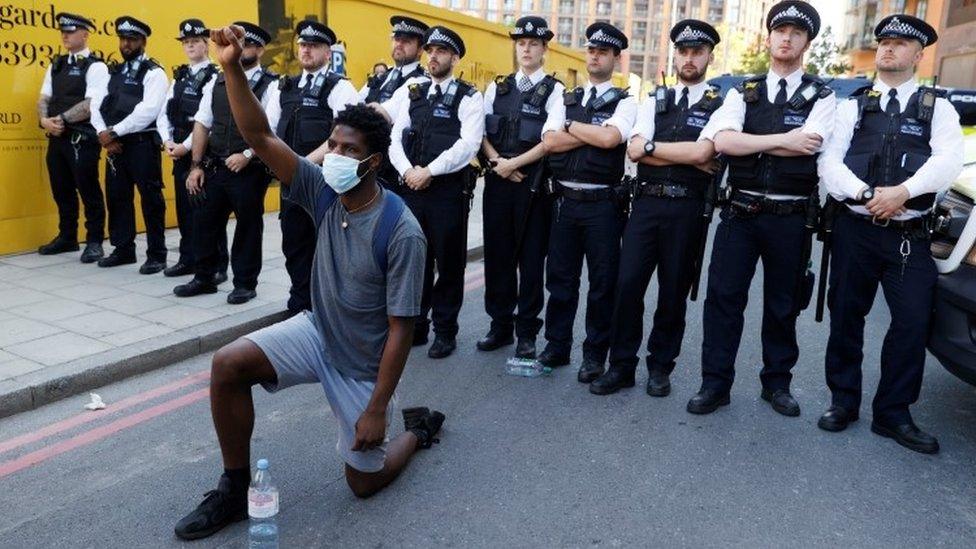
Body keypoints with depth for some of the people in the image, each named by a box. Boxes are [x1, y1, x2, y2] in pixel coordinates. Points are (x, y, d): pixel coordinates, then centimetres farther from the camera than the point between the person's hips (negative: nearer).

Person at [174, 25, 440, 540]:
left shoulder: (402, 233, -27)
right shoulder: (324, 191, -12)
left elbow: (400, 329, -23)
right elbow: (261, 138, -18)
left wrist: (377, 410, -20)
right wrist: (233, 68, -33)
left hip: (363, 365, -4)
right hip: (316, 331, 5)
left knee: (363, 481, 7)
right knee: (228, 364, -19)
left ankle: (418, 426, 38)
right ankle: (235, 489, 1)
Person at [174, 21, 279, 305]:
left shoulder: (270, 85, -5)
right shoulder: (218, 81, 11)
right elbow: (202, 124, 10)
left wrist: (247, 155, -22)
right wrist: (196, 165, 5)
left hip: (250, 170, -5)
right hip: (215, 167, 5)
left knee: (248, 227, 6)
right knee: (205, 222, 11)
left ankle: (245, 283, 19)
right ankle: (204, 278, 27)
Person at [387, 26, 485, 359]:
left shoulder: (469, 98, -1)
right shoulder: (410, 93, 13)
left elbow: (468, 145, -13)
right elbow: (394, 137, 6)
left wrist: (429, 171, -16)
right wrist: (408, 171, -12)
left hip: (449, 191, -4)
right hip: (410, 189, 4)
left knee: (449, 263, 5)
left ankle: (445, 331, 19)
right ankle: (415, 326, 26)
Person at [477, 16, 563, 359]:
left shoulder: (554, 90, 0)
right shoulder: (497, 87, 13)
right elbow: (481, 133, 9)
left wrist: (513, 164, -13)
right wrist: (497, 162, -7)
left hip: (533, 183, -4)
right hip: (497, 180, 4)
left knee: (531, 258, 3)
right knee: (497, 255, 8)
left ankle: (526, 331, 14)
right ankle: (500, 325, 21)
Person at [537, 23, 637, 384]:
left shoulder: (624, 103, 1)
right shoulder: (567, 100, 13)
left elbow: (610, 138, -19)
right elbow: (550, 141, -3)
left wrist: (572, 126, -6)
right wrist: (594, 133, -9)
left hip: (603, 203, -4)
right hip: (565, 201, 4)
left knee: (602, 282, 5)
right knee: (560, 277, 10)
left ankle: (595, 354, 18)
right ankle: (557, 346, 24)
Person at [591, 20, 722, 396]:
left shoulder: (720, 105, 4)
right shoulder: (654, 101, 13)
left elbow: (702, 152, -15)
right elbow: (635, 150, -2)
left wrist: (653, 145, -6)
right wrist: (688, 159, -8)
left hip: (686, 209, -2)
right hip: (645, 203, 2)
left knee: (673, 291, 7)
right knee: (628, 284, -2)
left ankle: (660, 367, 22)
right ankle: (621, 366, 11)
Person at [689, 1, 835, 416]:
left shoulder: (821, 97, 4)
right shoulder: (743, 93, 8)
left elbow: (807, 146, -15)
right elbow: (722, 141, -11)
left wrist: (748, 142, -10)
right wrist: (783, 139, -15)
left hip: (790, 218, -1)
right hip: (741, 211, 1)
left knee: (783, 304, 10)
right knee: (723, 297, -1)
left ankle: (777, 383, 25)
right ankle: (715, 383, 9)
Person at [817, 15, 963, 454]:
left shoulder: (937, 107, 7)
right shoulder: (853, 105, 9)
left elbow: (949, 161, -9)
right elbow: (829, 163, -3)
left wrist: (902, 192, -23)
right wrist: (867, 194, -17)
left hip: (909, 237, 0)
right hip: (855, 231, 1)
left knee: (912, 324, -1)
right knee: (846, 318, 6)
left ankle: (892, 413, 14)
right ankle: (843, 401, 22)